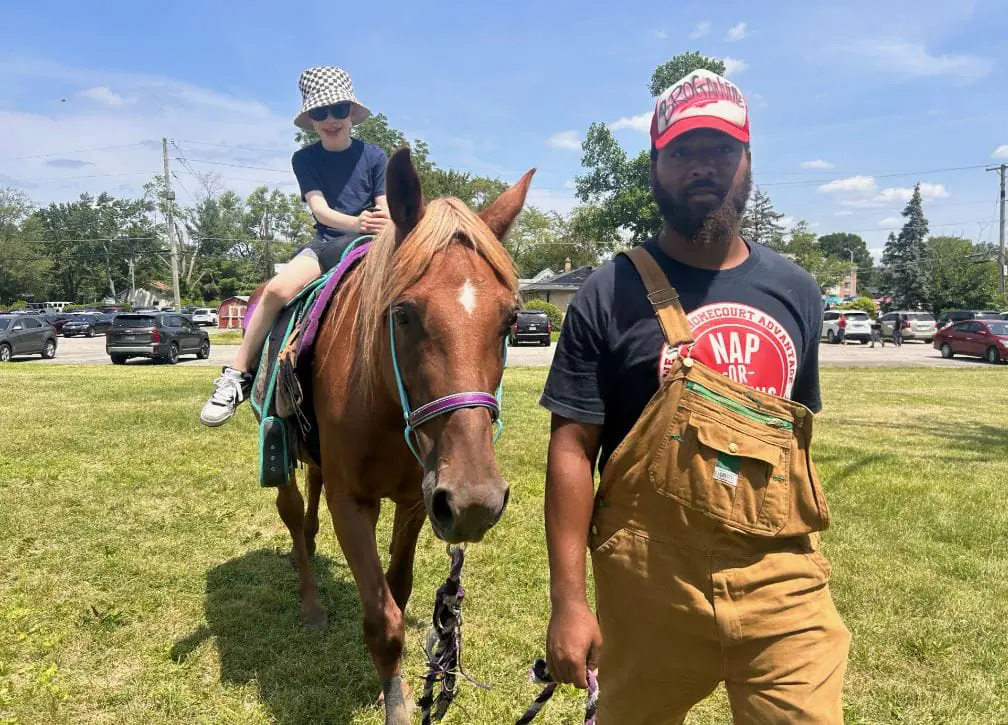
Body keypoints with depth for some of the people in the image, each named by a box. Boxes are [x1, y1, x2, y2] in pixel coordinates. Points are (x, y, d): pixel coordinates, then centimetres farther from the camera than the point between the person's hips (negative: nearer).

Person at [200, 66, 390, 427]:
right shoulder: (305, 159, 7)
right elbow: (320, 208, -7)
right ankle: (237, 376, -15)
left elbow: (386, 211, 1)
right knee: (277, 288, -27)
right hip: (326, 242, 0)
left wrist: (384, 222, -25)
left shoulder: (375, 156, 6)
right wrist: (357, 222, -28)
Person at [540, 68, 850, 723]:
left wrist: (802, 561, 16)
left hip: (784, 583, 3)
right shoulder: (610, 294, -7)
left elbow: (798, 435, 14)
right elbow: (572, 449, -9)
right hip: (649, 588, -2)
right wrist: (568, 599, -13)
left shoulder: (796, 292, 6)